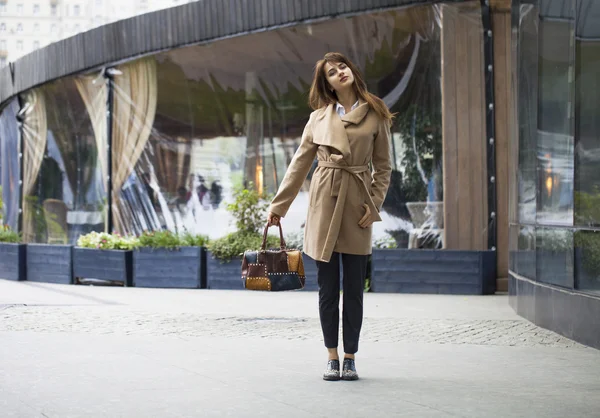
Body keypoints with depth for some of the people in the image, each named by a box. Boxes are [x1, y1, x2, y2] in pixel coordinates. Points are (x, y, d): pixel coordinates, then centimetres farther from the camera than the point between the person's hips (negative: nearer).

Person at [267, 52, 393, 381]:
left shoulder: (375, 115, 4)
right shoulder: (319, 117, 7)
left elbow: (383, 167, 7)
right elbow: (300, 163, 9)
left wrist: (374, 205, -4)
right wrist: (279, 204, 6)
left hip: (357, 207, -1)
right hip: (324, 203, 1)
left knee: (354, 288, 2)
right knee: (327, 287, 3)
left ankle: (350, 358, 11)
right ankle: (332, 357, 12)